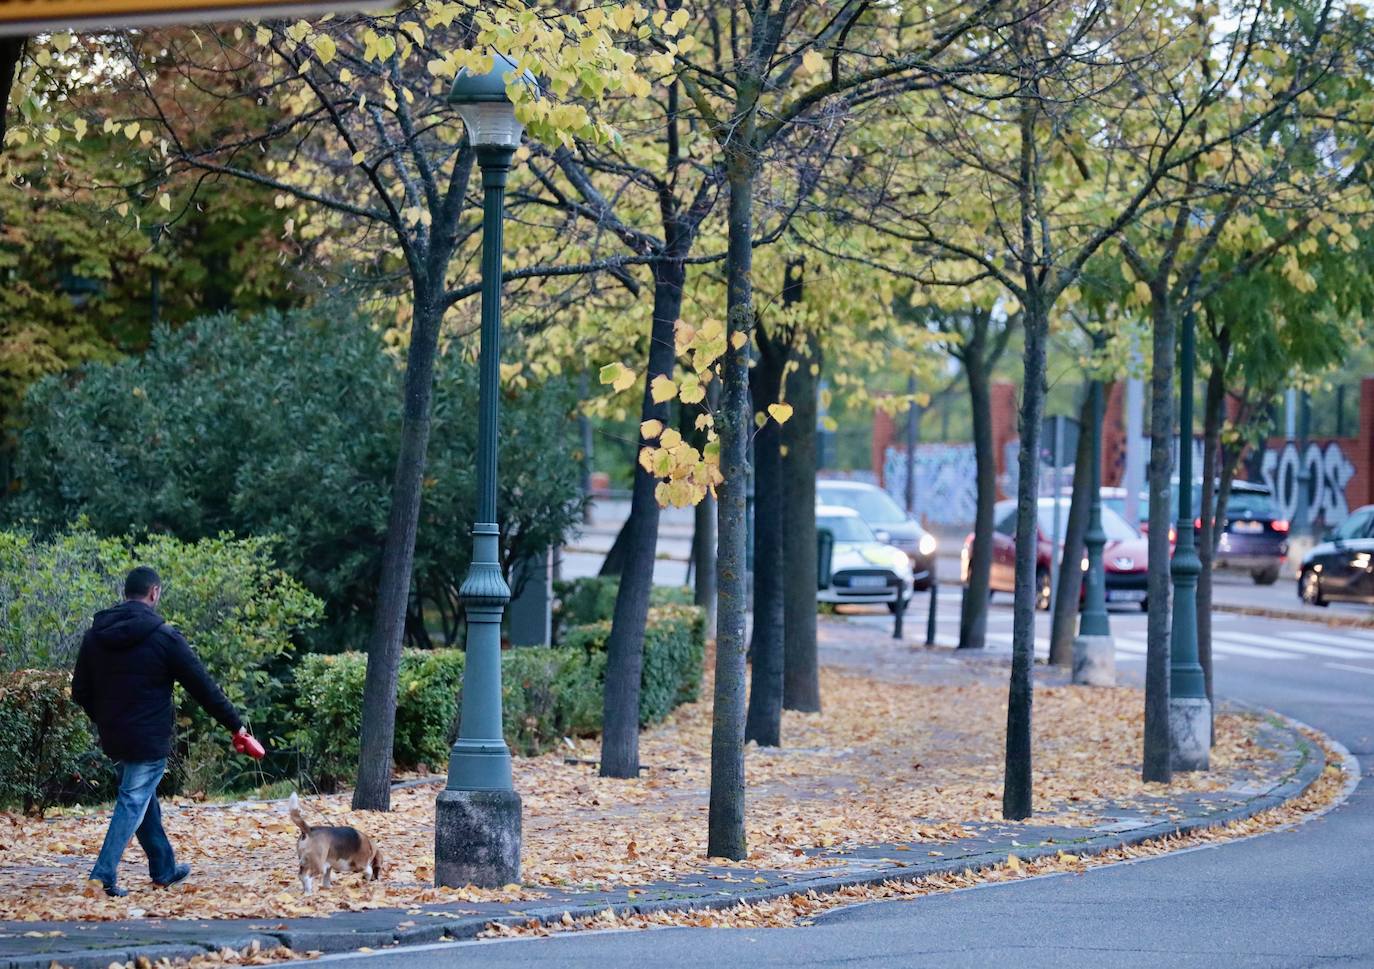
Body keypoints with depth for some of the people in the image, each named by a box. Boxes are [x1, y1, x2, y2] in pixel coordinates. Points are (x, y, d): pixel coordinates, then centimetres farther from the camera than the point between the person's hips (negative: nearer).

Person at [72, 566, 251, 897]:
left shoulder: (95, 636, 4)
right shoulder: (163, 637, -13)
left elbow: (80, 691, 10)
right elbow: (203, 687, -9)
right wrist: (235, 725, 0)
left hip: (113, 741, 6)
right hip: (149, 741, -6)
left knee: (143, 801, 19)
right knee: (133, 804, -3)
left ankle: (164, 868, 30)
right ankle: (104, 876, -12)